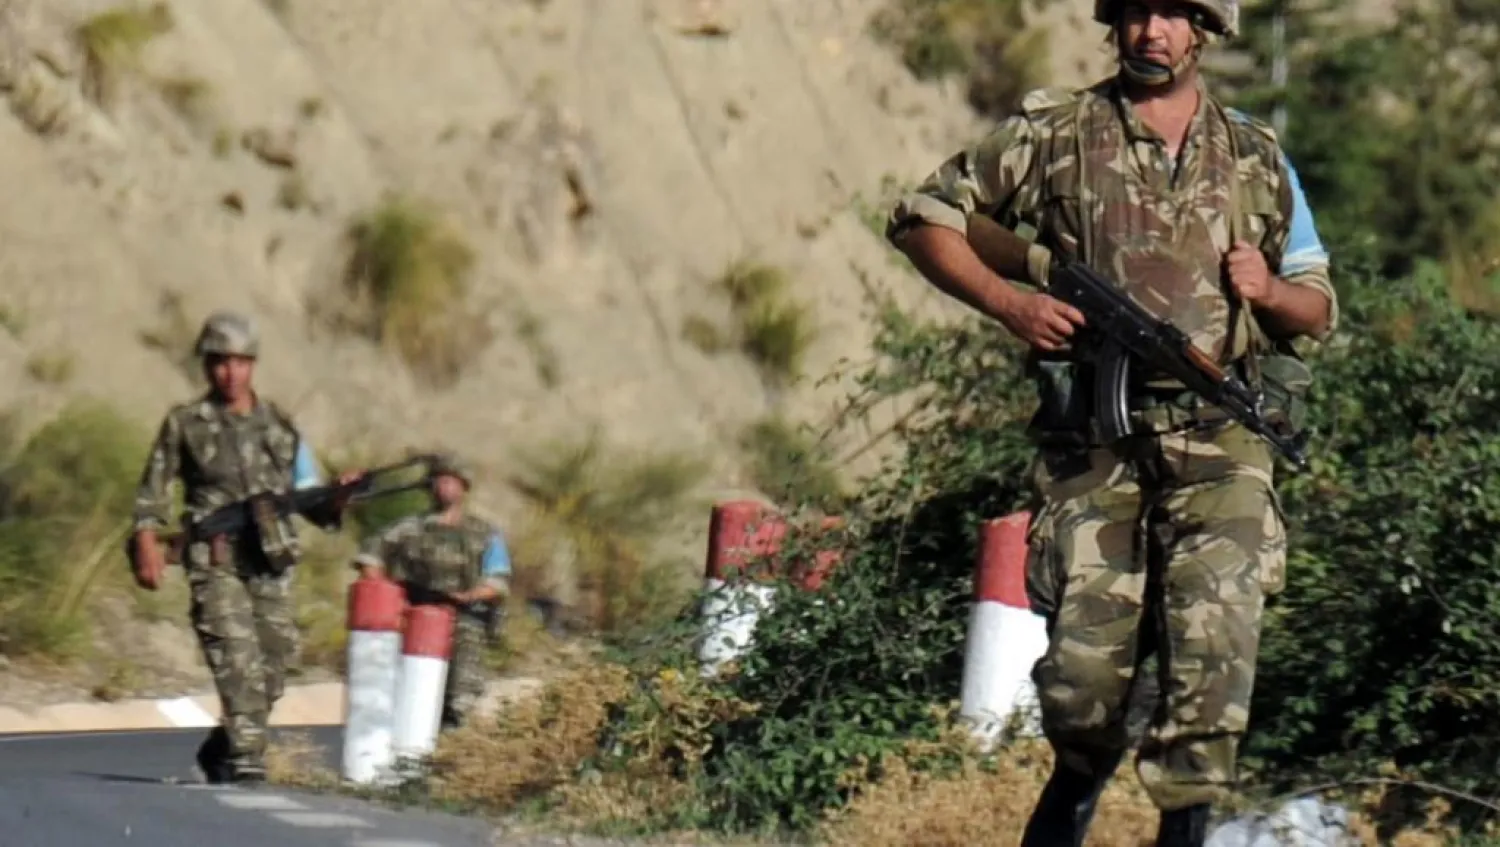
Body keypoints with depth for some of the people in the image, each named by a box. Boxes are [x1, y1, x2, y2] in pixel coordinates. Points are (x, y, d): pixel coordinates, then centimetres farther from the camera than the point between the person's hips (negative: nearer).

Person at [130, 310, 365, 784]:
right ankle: (246, 760, -24)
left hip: (271, 566, 4)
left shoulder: (280, 427, 13)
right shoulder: (185, 425, 6)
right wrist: (147, 545, -8)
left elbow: (309, 497, 15)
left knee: (271, 668, 5)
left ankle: (219, 752, 24)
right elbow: (152, 491, 7)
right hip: (215, 562, -4)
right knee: (237, 659, -20)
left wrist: (337, 498, -6)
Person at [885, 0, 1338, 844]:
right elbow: (923, 215, 10)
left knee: (1215, 640, -19)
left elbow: (1321, 308, 20)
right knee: (1083, 671, -2)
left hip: (1219, 447, 1)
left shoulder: (1257, 157, 13)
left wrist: (1271, 292, -3)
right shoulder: (1055, 132, 6)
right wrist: (1006, 300, -4)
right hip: (1096, 447, -1)